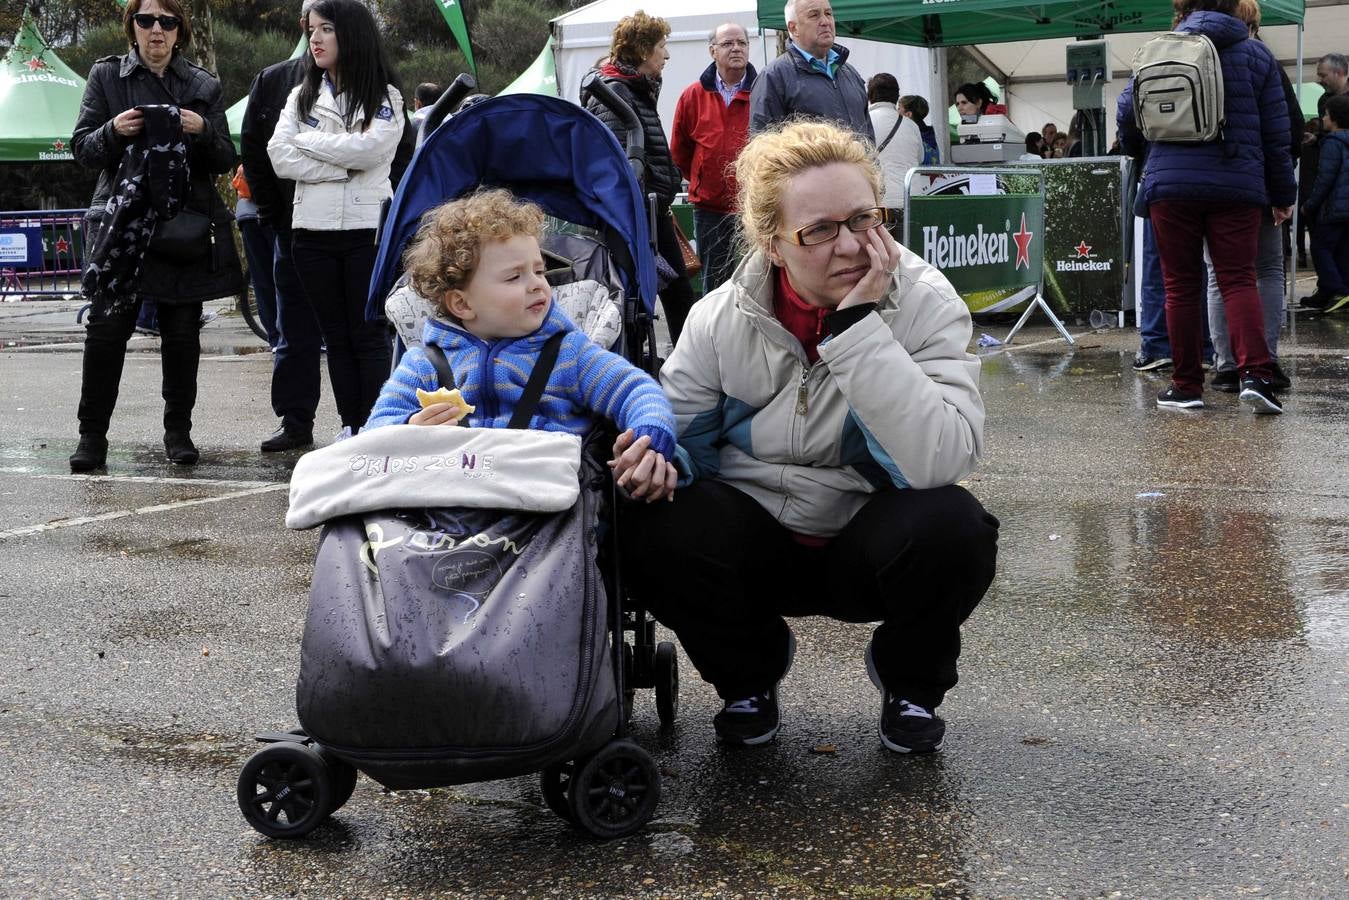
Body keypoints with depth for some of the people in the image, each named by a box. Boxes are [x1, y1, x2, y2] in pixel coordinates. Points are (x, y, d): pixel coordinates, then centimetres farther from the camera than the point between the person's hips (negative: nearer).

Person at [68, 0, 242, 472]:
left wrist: (203, 131, -11)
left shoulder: (204, 86, 10)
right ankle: (92, 435, 2)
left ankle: (178, 431, 15)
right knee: (106, 328, -5)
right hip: (123, 221, -1)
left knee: (182, 331, 4)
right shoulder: (107, 75, 7)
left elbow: (225, 162, 9)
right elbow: (83, 149, 5)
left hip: (186, 224, 1)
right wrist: (114, 130, -15)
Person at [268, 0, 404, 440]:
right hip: (313, 231, 4)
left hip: (367, 229, -4)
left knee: (368, 335, 0)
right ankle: (349, 427, 13)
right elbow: (280, 158, -2)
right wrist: (342, 166, -12)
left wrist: (306, 141, -6)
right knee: (336, 336, 8)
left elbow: (368, 149, -16)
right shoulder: (301, 96, 12)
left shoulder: (384, 96, 2)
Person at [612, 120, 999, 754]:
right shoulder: (721, 318, -9)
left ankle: (909, 682, 2)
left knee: (951, 528, -34)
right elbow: (679, 435, 2)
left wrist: (857, 324, -34)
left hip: (867, 542, -1)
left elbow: (941, 460, -32)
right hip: (759, 545, 2)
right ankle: (749, 672, 7)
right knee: (656, 536, -28)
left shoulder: (923, 303, -16)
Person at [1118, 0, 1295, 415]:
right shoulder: (1256, 54, 6)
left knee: (1181, 286, 5)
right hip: (1236, 186, 0)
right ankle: (1255, 374, -16)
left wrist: (1136, 141, 32)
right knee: (1239, 279, 0)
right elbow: (1276, 133, 6)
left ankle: (1186, 385, 6)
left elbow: (1127, 115, 9)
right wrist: (1283, 193, 15)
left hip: (1170, 183, 0)